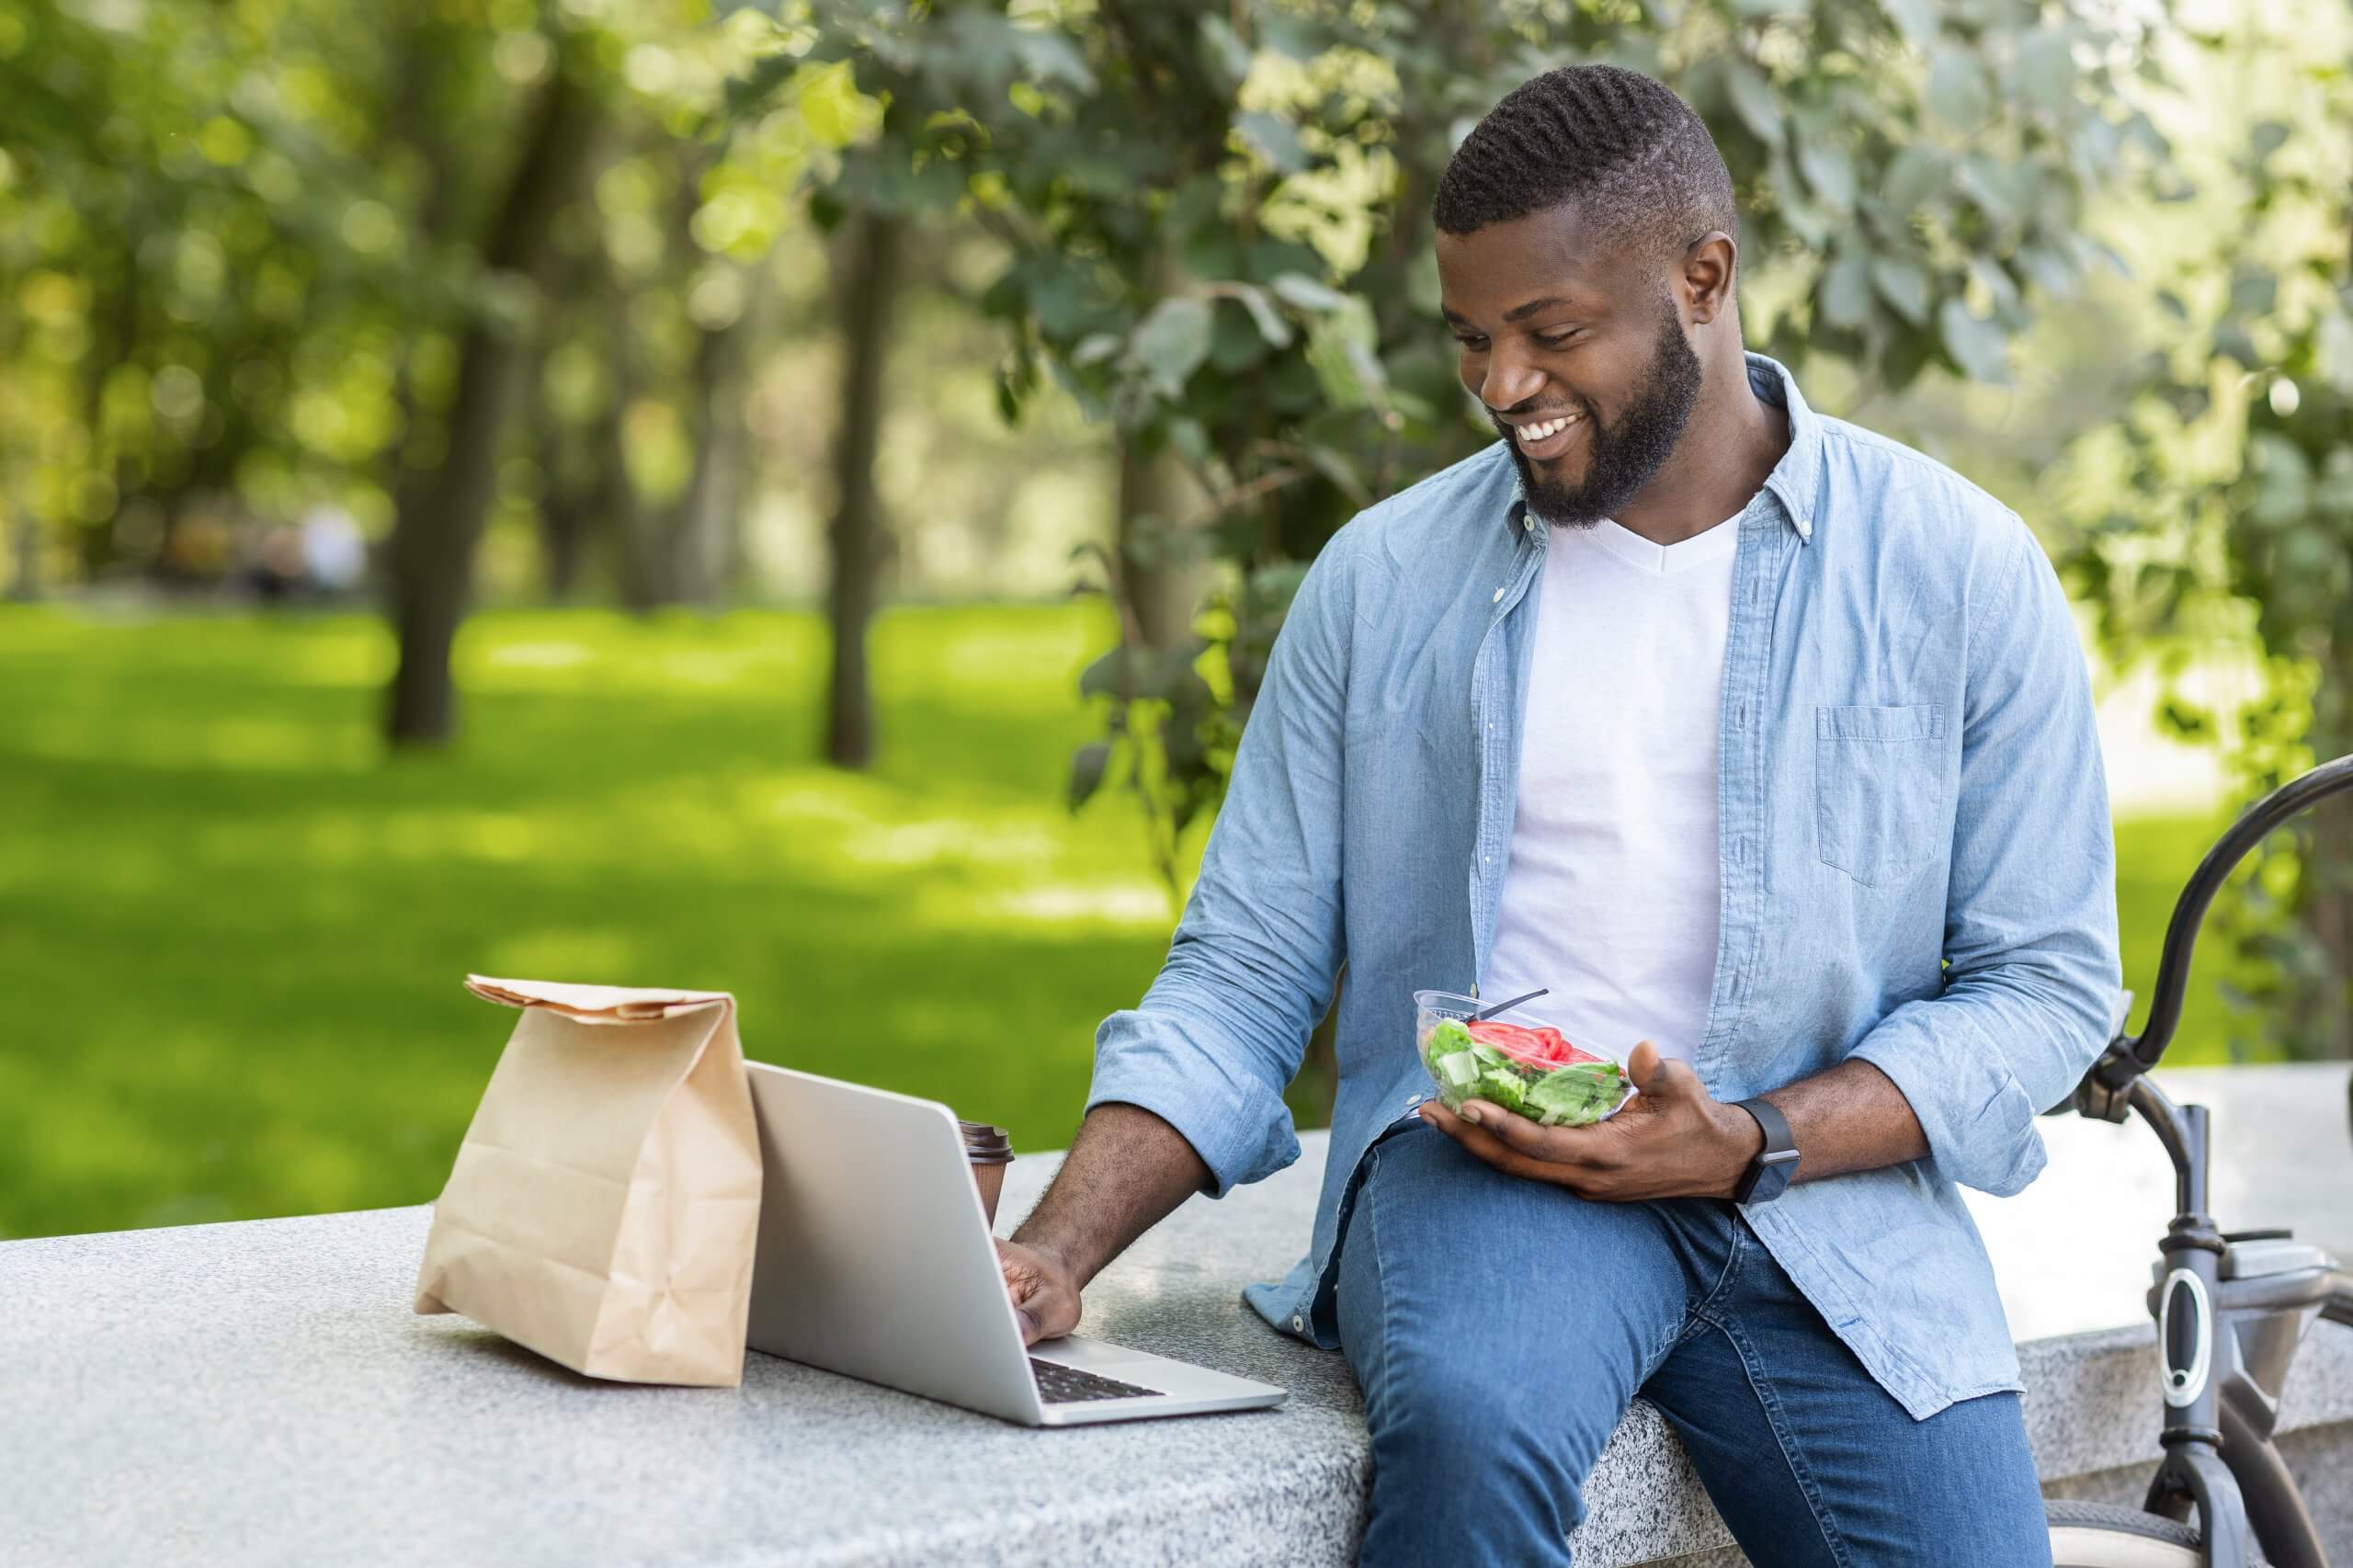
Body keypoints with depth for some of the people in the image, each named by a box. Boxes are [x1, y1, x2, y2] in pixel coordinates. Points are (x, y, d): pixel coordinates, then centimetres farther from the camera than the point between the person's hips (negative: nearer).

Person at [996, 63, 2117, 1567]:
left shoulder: (1960, 571, 3)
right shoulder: (1383, 578, 6)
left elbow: (2047, 982, 3)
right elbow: (1241, 977, 6)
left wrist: (1751, 1146, -13)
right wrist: (1056, 1250, -10)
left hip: (1825, 1197, 1)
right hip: (1479, 1167, 0)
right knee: (1469, 1422, -33)